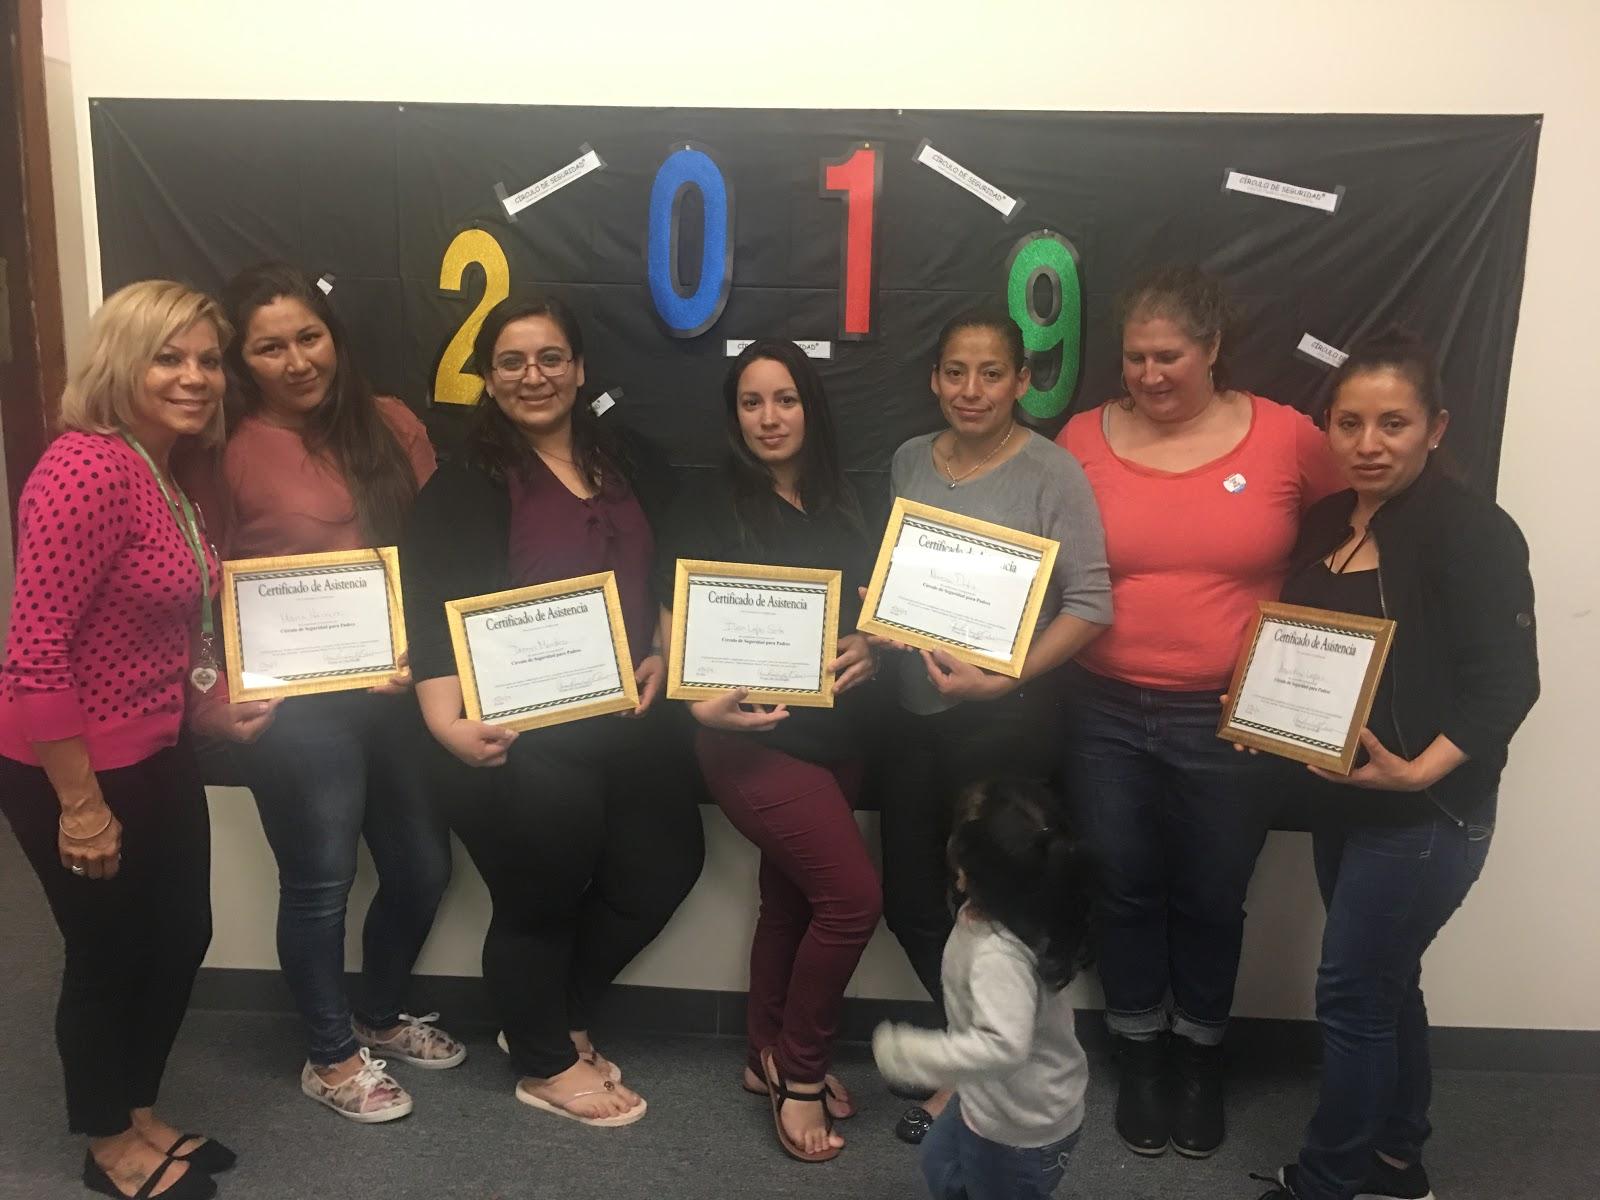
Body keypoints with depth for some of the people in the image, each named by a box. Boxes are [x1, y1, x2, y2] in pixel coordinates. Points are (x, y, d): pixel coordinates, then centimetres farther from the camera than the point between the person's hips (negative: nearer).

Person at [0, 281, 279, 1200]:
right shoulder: (87, 470, -23)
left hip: (158, 756, 9)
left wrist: (212, 713, 11)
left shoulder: (166, 474, 7)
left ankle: (142, 1115, 41)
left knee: (182, 938, 18)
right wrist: (81, 805, -22)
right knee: (108, 956, 10)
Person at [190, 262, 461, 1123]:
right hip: (295, 699, -5)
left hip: (395, 685, 5)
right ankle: (331, 1058, 30)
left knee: (424, 865, 14)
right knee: (321, 880, 6)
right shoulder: (225, 450, -7)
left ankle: (380, 1017, 41)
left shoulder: (391, 425, 5)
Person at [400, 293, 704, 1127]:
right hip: (520, 736, -6)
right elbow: (432, 616, -13)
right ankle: (545, 1065, 33)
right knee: (539, 899, 5)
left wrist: (664, 654, 2)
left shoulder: (629, 464, 10)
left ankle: (554, 1019, 33)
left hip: (620, 722, 6)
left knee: (667, 861, 10)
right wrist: (449, 724, -27)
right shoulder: (463, 488, -6)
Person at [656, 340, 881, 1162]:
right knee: (853, 894, -12)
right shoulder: (707, 513, -4)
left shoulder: (843, 509, 9)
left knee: (791, 896, 14)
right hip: (756, 740, -5)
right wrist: (702, 703, -24)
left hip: (836, 735, 5)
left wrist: (870, 651, -10)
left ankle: (770, 1055, 33)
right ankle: (800, 1071, 8)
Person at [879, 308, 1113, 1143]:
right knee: (908, 899, 14)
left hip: (1007, 722, -6)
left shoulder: (1051, 472, -12)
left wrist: (1007, 678, -25)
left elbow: (1091, 604, -16)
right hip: (918, 713, 6)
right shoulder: (909, 462, 5)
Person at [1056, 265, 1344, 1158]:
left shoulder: (1285, 436, -5)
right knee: (1126, 889, 14)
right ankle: (1142, 1059, 36)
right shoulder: (1085, 438, -2)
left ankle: (1201, 1058, 40)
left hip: (1232, 721, -1)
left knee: (1211, 897, 15)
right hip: (1107, 714, 1)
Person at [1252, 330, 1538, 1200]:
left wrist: (1415, 773, -28)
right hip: (1343, 801, 7)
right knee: (1382, 985, 19)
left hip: (1424, 812, -7)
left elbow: (1506, 686, -19)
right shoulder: (1326, 521, 5)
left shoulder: (1473, 533, -16)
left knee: (1351, 994, 1)